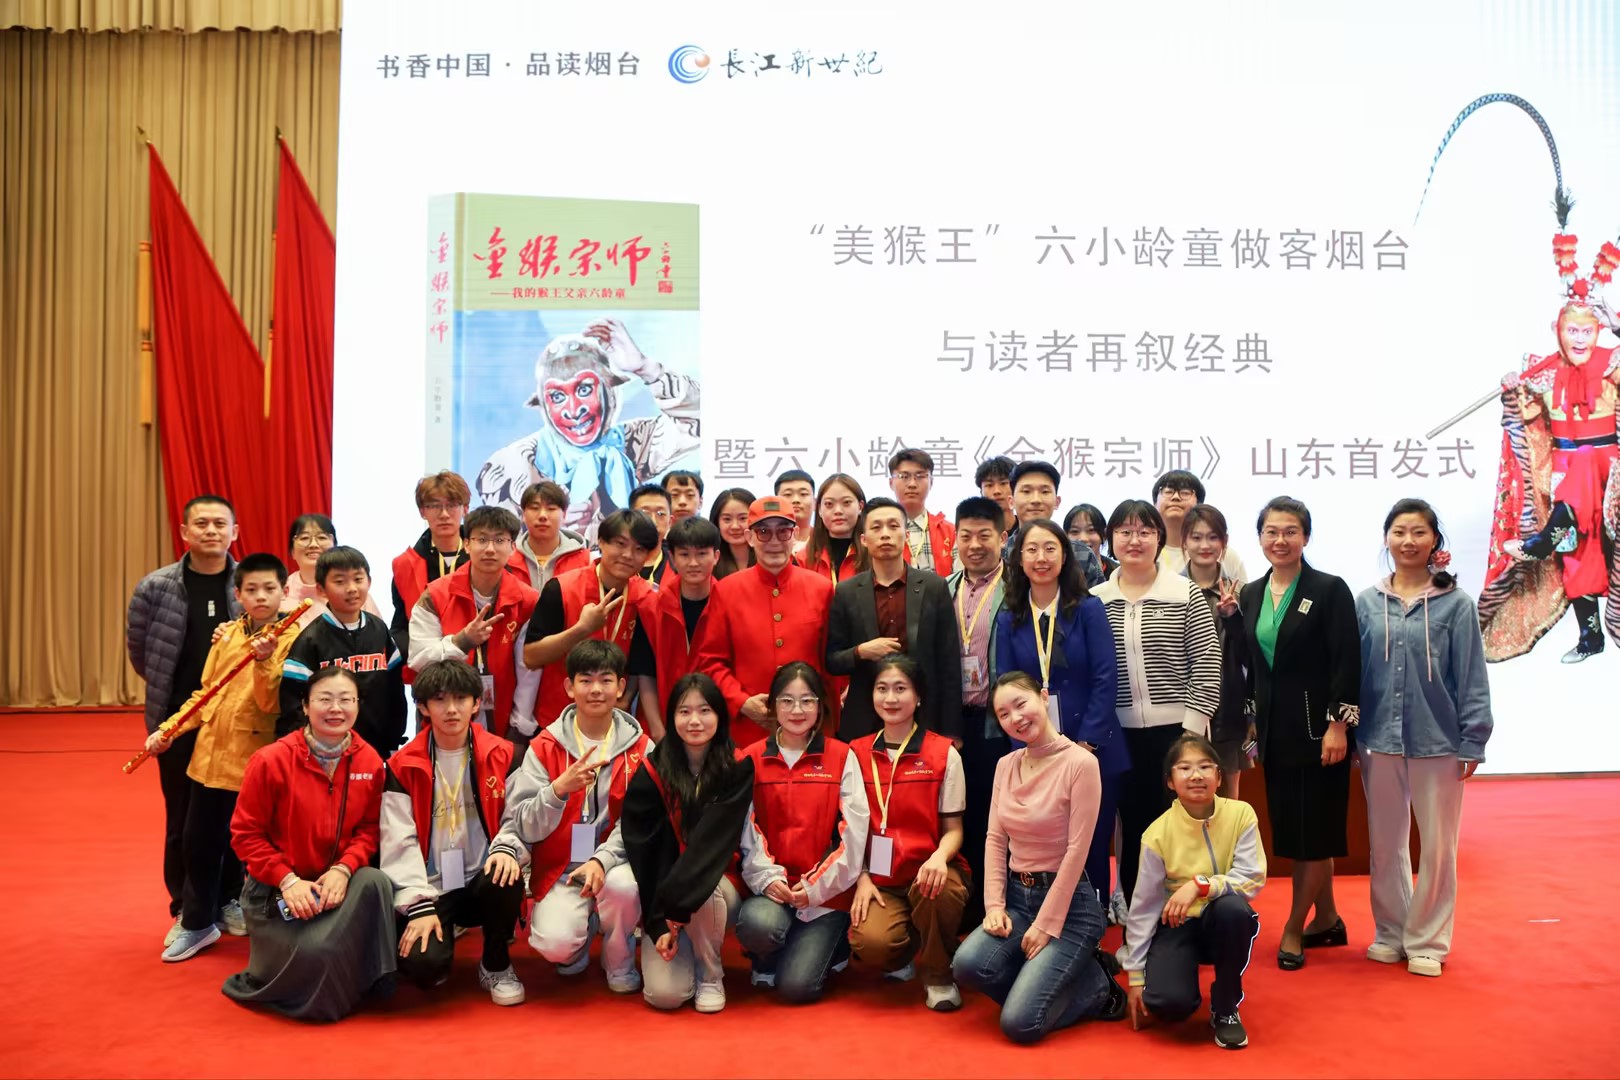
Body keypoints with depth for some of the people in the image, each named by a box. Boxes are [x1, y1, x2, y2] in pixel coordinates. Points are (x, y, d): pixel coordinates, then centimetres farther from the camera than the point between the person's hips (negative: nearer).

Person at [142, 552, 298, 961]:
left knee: (239, 844, 10)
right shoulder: (226, 634, 7)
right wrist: (168, 730, 3)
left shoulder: (290, 638, -9)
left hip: (251, 760, -5)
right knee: (196, 842, 10)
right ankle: (197, 923, 25)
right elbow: (204, 693, 12)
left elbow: (271, 704, -16)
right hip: (209, 755, 5)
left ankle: (227, 904, 34)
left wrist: (264, 662, -30)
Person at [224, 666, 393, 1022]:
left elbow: (369, 827, 1)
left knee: (376, 881, -31)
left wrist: (343, 869, -18)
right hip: (275, 888, -3)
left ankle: (372, 980, -9)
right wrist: (288, 880, -20)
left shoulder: (369, 761, -5)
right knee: (314, 951, -28)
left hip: (335, 881, 3)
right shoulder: (272, 761, -15)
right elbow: (244, 833, -9)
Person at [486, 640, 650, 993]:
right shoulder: (545, 747, -1)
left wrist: (602, 859, -25)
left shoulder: (640, 748, 0)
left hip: (615, 861, 0)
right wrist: (560, 789, -26)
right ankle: (581, 929, 14)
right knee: (554, 943, -26)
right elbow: (524, 825, -8)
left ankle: (619, 963, 0)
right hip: (558, 871, 0)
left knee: (623, 885, -34)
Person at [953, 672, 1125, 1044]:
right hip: (1017, 896, 6)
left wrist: (1047, 924, -15)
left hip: (1068, 903, -6)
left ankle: (1097, 987, 12)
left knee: (1019, 1024, -17)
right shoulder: (1005, 765, 6)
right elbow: (996, 839, 5)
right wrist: (994, 905, -7)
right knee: (968, 965, -23)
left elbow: (1077, 850, -16)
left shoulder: (1080, 763, -14)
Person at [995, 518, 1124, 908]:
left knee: (1092, 846, 6)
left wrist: (1086, 743, -13)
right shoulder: (1009, 619, 5)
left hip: (1091, 750, -1)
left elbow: (1105, 680, -6)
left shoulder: (1088, 609, -1)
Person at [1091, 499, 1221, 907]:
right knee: (1133, 829, 9)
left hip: (1177, 732, -2)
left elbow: (1207, 669, -4)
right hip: (1120, 735, 2)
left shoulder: (1186, 596, -2)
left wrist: (1190, 731, -9)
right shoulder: (1095, 601, 5)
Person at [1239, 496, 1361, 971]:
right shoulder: (1250, 595, 9)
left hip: (1318, 727, -6)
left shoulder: (1330, 590, -7)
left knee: (1315, 828, 0)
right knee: (1291, 826, 11)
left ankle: (1294, 928, 10)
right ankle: (1326, 919, 25)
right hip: (1275, 730, 6)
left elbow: (1346, 663, -11)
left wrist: (1338, 725, -15)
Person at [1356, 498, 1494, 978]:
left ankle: (1426, 940, 21)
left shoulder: (1454, 603, -3)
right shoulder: (1366, 602, 2)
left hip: (1437, 742, -2)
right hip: (1380, 741, 2)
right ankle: (1390, 932, 27)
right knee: (1384, 845, 12)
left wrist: (1472, 743, -6)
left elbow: (1472, 678, -3)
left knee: (1437, 846, 6)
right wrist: (1348, 733, 2)